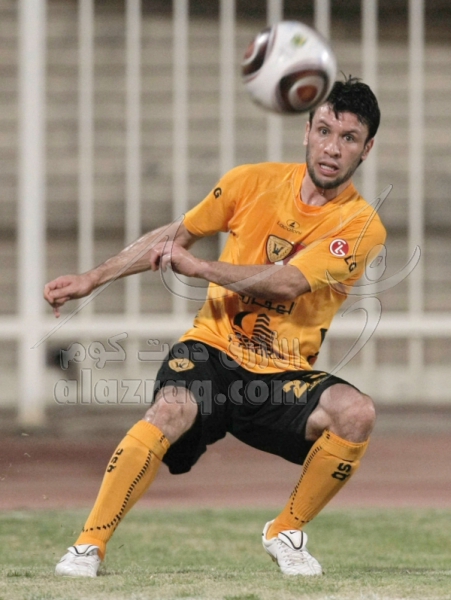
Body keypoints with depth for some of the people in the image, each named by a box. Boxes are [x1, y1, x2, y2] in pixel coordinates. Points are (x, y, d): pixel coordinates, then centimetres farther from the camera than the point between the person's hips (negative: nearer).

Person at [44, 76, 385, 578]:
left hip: (283, 376, 0)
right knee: (172, 409, -34)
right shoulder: (254, 182, 3)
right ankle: (89, 546, -24)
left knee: (356, 411, -29)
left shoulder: (361, 225, -5)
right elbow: (176, 235, 17)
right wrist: (90, 281, 14)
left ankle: (287, 532, -5)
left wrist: (197, 267, -13)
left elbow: (286, 282, -17)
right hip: (213, 349, 0)